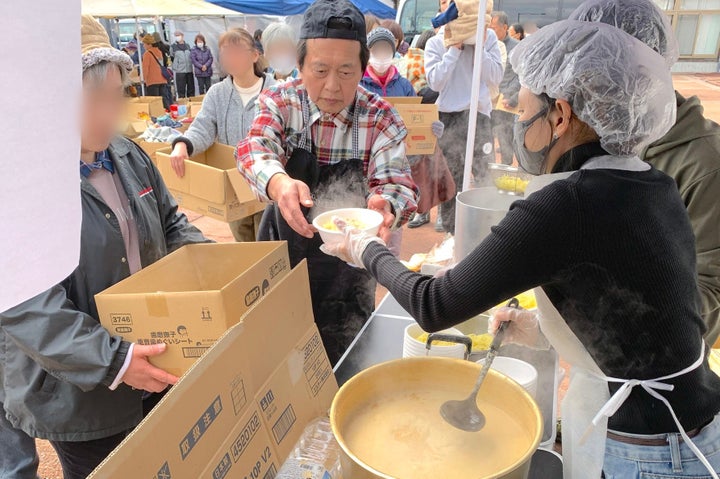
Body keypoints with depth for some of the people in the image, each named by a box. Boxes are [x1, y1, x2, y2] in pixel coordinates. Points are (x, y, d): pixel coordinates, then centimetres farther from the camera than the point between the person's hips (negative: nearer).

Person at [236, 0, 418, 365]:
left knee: (342, 368, 17)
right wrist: (278, 182, -51)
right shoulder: (279, 102, -10)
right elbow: (254, 149, -27)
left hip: (346, 263, 0)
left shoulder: (380, 119, -12)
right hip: (283, 254, 1)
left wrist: (385, 204, -45)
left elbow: (396, 182, -19)